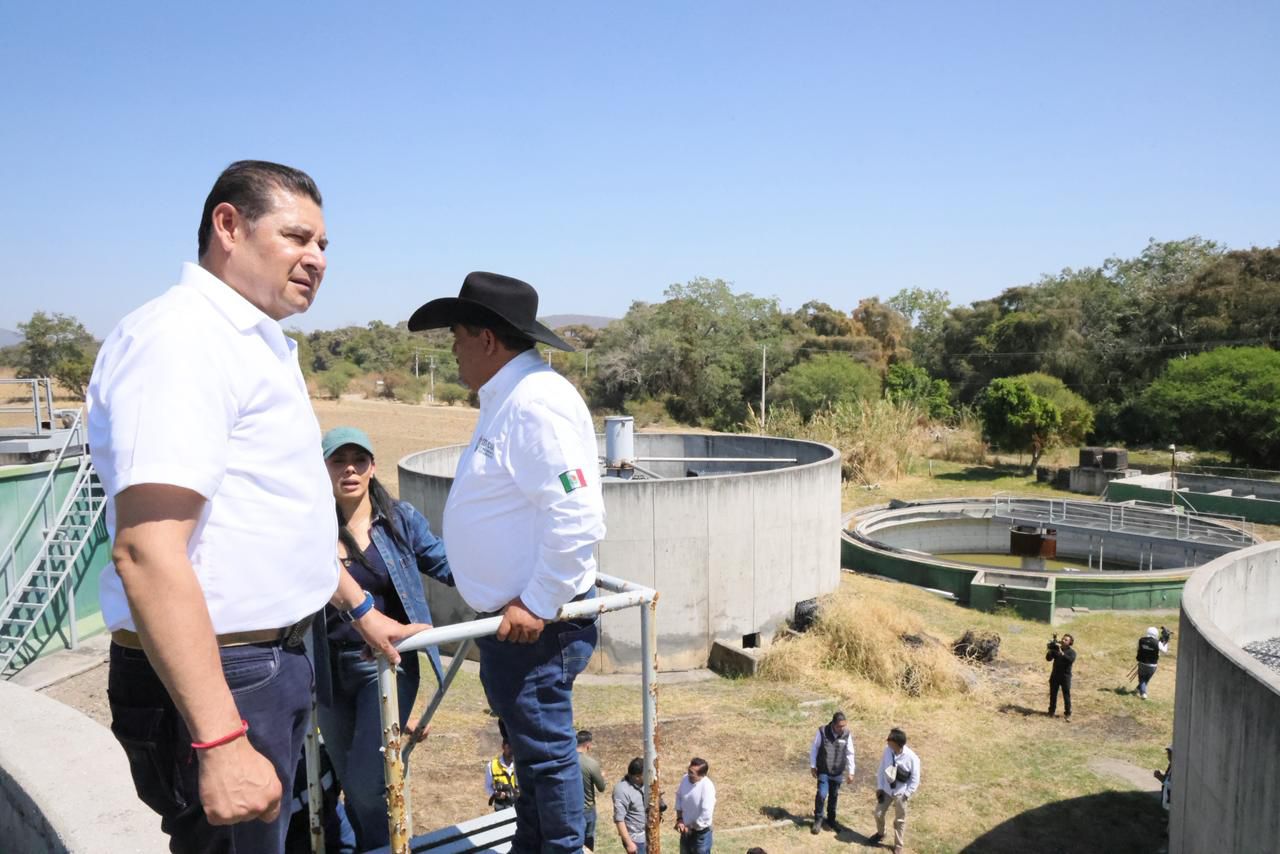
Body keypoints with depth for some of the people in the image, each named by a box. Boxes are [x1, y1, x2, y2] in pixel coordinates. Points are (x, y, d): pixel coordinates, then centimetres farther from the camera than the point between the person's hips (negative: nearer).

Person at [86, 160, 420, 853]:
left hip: (275, 658, 10)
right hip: (215, 677, -10)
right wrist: (220, 742, -30)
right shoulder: (180, 337, -18)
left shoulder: (258, 347, 15)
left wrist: (360, 609, 26)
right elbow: (147, 552, -28)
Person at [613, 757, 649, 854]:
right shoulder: (622, 790, -24)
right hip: (635, 839, -8)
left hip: (648, 836, 8)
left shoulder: (643, 783, 0)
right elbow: (619, 820, -23)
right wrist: (629, 843, -22)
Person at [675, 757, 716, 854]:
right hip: (686, 830, 6)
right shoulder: (685, 779, -10)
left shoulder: (707, 787, -29)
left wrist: (691, 828, -18)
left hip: (701, 833, -6)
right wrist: (679, 819, -3)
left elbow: (706, 815, -30)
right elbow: (679, 797, 6)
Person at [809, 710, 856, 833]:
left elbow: (850, 754, 1)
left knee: (834, 796, 13)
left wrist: (850, 772, 3)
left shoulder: (847, 735, -10)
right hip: (823, 771, -2)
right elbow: (814, 748, -6)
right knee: (821, 795, -9)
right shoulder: (822, 732, -17)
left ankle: (831, 820, 32)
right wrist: (812, 766, -4)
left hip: (838, 772, 3)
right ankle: (818, 820, 10)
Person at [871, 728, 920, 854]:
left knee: (900, 820, 14)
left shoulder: (912, 758, -28)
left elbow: (915, 780, -15)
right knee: (878, 814, 17)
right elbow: (881, 769, -3)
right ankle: (880, 833, 47)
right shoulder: (888, 750, -17)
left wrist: (906, 795, -14)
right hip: (886, 790, 4)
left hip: (900, 793, -4)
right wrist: (879, 787, -2)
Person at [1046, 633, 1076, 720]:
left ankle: (1067, 714, 4)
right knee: (1053, 694, 10)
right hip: (1055, 675, 4)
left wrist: (1061, 653, -32)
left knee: (1066, 696, -3)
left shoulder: (1071, 652, -5)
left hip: (1065, 676, -4)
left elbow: (1070, 660, -25)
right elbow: (1048, 658, 0)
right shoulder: (1056, 649, 6)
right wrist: (1050, 651, -17)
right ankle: (1052, 711, 22)